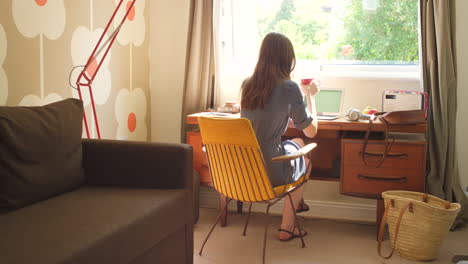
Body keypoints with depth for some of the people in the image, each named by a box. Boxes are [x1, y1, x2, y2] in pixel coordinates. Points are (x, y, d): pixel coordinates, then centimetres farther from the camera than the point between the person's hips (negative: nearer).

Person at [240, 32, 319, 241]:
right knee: (305, 154, 28)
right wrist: (310, 96, 7)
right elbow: (311, 131, -7)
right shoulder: (289, 88, -16)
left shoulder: (247, 85, 1)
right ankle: (287, 228, 32)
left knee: (297, 143, 30)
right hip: (269, 173, -6)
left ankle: (297, 202, 44)